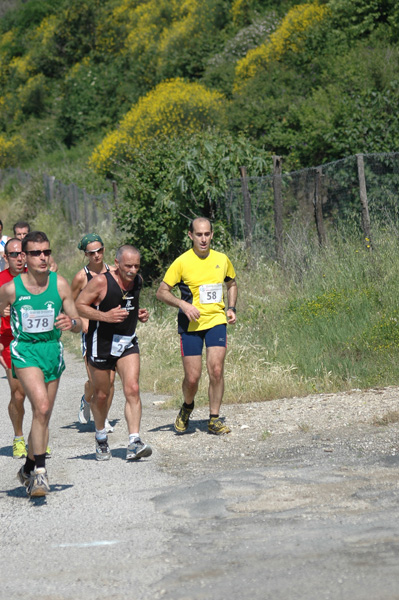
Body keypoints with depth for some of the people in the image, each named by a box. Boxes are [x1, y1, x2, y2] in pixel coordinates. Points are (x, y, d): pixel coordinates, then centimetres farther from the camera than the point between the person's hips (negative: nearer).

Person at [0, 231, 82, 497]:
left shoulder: (60, 284, -5)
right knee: (42, 406, -25)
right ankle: (40, 471, -21)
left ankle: (29, 469, 32)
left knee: (44, 416, 12)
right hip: (24, 350, -3)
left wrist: (71, 322, -22)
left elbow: (79, 326, 1)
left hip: (52, 350, 3)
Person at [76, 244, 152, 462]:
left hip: (128, 342, 4)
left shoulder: (137, 281, 2)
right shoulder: (101, 282, -17)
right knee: (101, 394, 10)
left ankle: (134, 444, -17)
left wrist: (139, 314, 2)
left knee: (132, 389, -13)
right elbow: (78, 305, -12)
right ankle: (101, 439, 34)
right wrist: (105, 316, -24)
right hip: (102, 343, -4)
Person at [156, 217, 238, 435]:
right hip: (191, 325, -2)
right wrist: (184, 304, -17)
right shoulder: (182, 262, -5)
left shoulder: (222, 259, 6)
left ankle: (214, 419, 0)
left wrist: (231, 308, 8)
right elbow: (161, 292, -2)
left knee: (216, 370, -13)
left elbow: (231, 284, 24)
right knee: (192, 378, -2)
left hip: (216, 321, 2)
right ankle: (187, 407, 30)